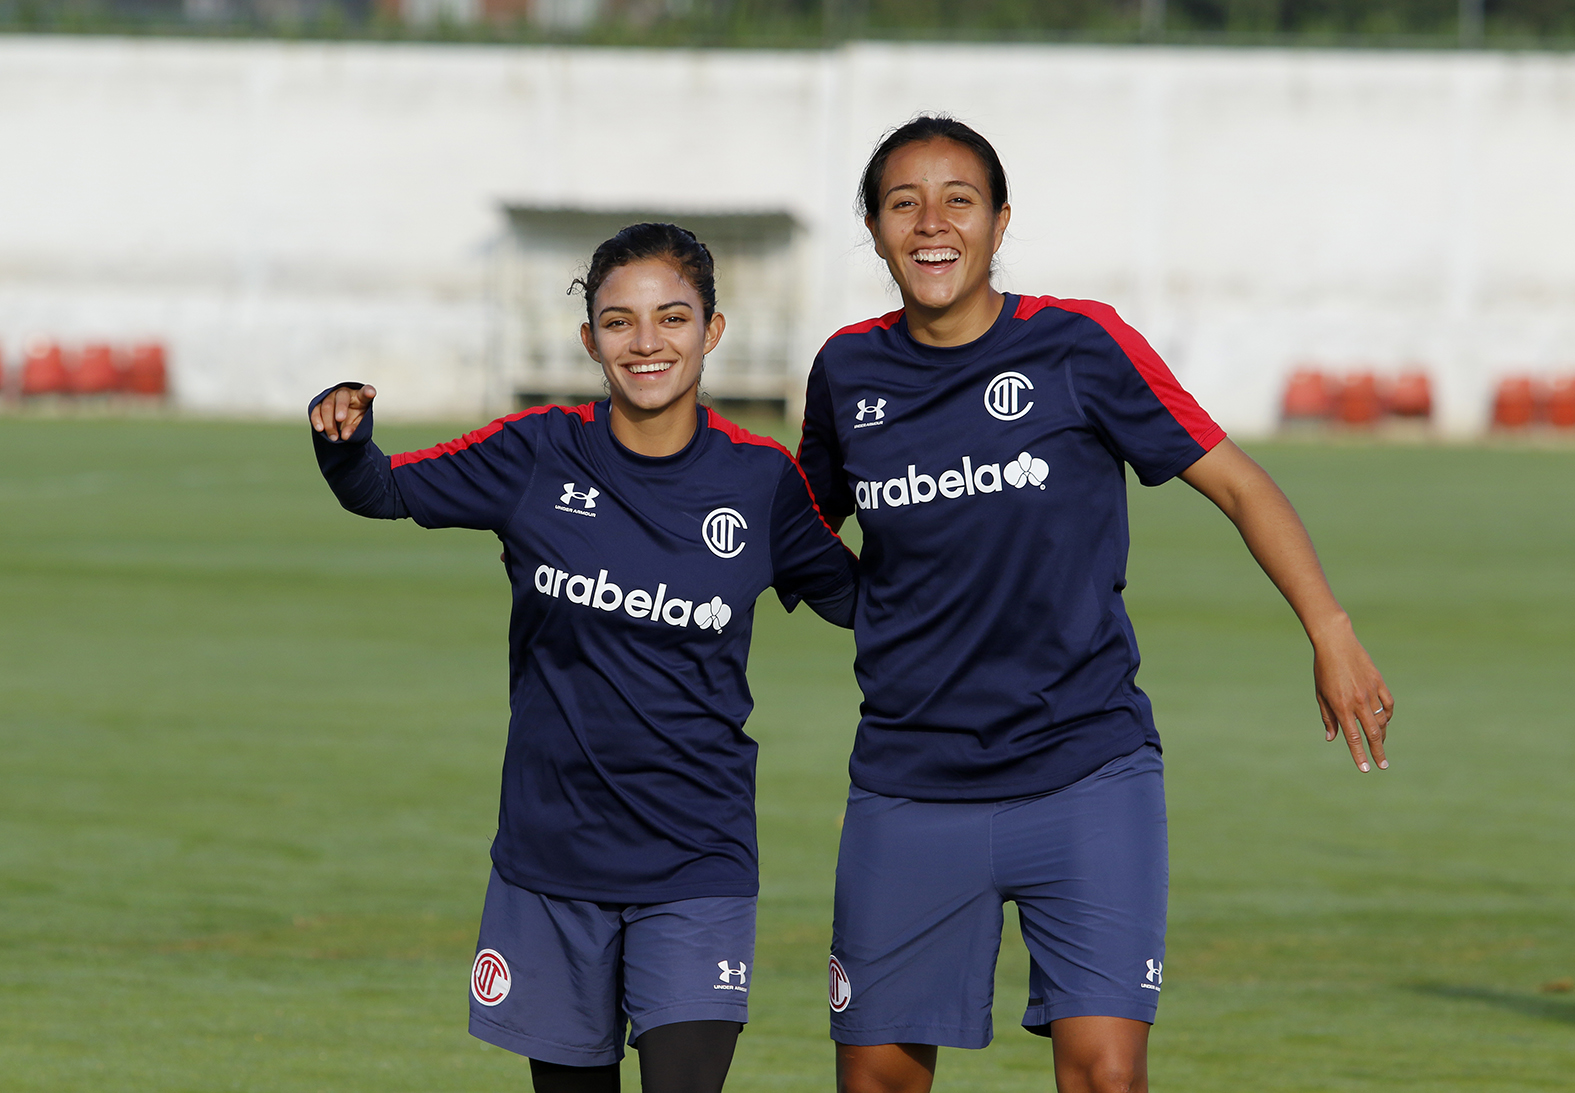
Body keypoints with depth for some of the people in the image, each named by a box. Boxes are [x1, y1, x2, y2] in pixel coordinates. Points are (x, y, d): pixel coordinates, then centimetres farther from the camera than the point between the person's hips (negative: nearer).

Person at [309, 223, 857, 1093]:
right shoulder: (539, 456, -3)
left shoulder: (760, 482, -2)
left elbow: (854, 599, 13)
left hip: (696, 864, -1)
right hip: (553, 855, 2)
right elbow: (384, 491, 5)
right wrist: (344, 434, -16)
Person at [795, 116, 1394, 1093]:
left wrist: (1330, 634, -7)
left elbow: (1235, 481, -1)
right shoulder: (849, 371, 4)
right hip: (909, 787, 3)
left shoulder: (1080, 347, -6)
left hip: (1088, 773, -3)